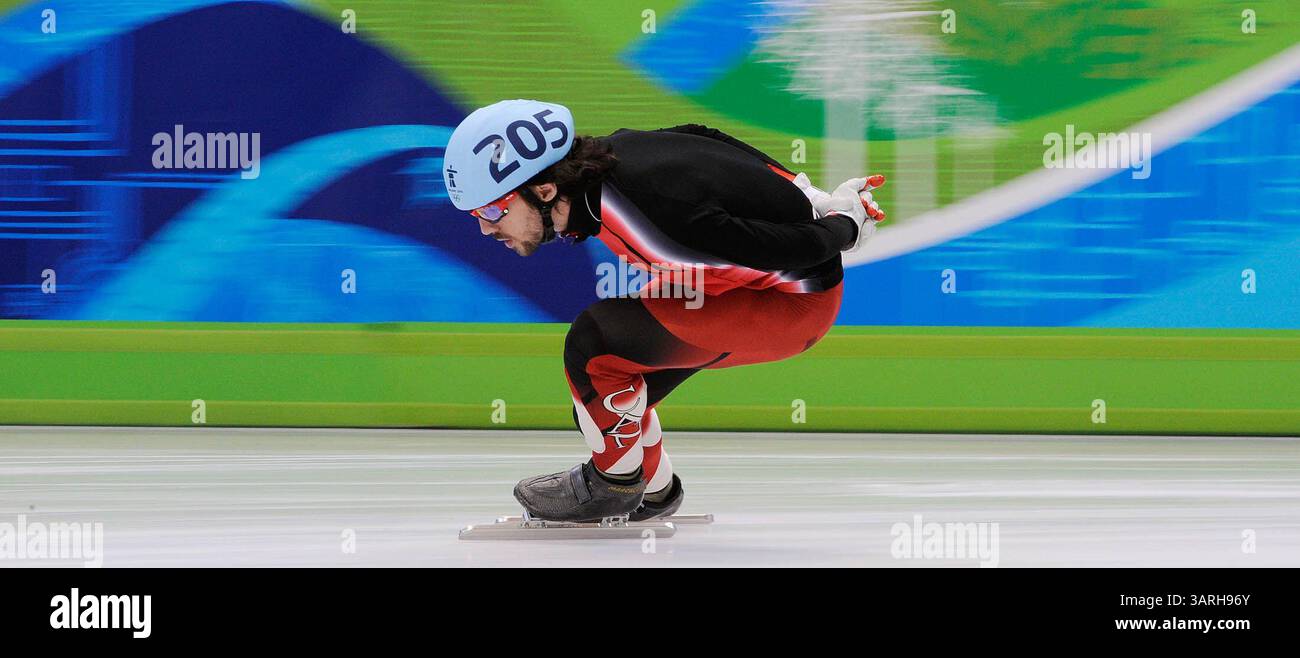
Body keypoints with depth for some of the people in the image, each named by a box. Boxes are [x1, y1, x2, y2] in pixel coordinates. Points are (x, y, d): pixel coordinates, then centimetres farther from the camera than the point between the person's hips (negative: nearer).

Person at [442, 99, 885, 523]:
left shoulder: (642, 227, -35)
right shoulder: (607, 153, -9)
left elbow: (795, 248, -26)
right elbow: (707, 138, 9)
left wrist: (844, 227, -5)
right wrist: (810, 198, 14)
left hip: (794, 301, -8)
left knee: (593, 344, -18)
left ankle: (613, 483, 4)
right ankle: (652, 492, 31)